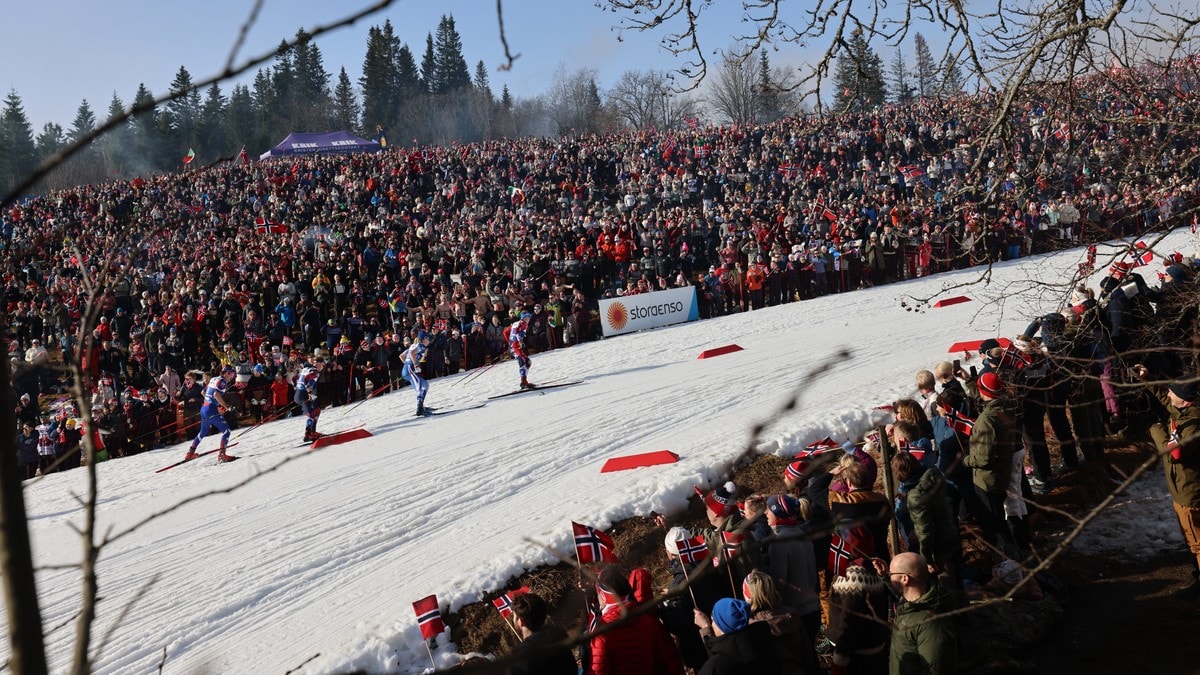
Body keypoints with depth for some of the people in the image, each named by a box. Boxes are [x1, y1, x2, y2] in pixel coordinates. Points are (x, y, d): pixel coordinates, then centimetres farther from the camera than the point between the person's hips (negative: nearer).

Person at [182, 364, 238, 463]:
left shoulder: (214, 379, 16)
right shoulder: (222, 381, -10)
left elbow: (203, 392, 26)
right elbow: (216, 394, -26)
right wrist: (225, 406, -21)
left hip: (204, 408, 9)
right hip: (212, 410, -9)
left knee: (203, 432, 26)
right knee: (226, 431, -9)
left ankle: (190, 453, 33)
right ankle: (222, 455, -20)